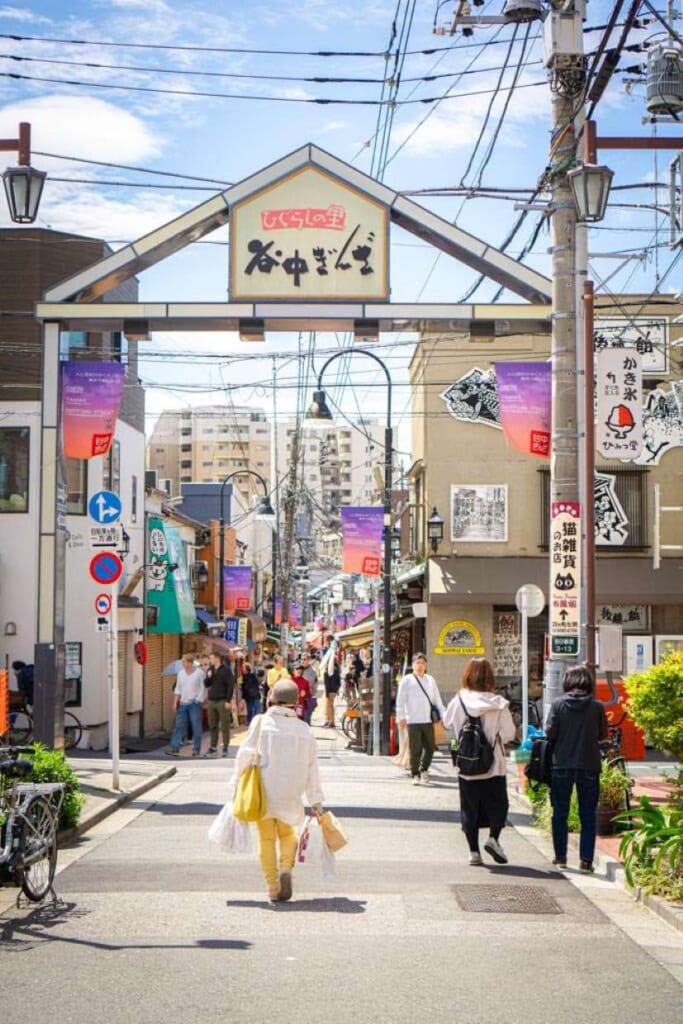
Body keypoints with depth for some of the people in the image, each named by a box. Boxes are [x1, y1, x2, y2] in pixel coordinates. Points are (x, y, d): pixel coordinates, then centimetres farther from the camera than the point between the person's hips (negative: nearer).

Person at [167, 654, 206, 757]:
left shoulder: (199, 673, -4)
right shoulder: (181, 673, 11)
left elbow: (202, 688, -4)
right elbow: (178, 689, 15)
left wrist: (199, 702, -10)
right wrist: (176, 702, 7)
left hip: (195, 703, -5)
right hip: (183, 703, 5)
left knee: (196, 727, -1)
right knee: (179, 726, 0)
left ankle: (196, 750, 5)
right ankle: (175, 748, -1)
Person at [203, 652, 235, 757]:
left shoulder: (226, 670, -6)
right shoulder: (210, 670, 12)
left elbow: (231, 685, -9)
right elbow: (206, 684, 14)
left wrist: (228, 701, -14)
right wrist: (208, 677, -8)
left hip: (222, 701, -6)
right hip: (211, 701, 6)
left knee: (225, 726, -2)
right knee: (212, 726, 10)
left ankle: (225, 748, 3)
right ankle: (213, 747, 17)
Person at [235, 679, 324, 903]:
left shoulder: (261, 722, -6)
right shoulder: (304, 730, 0)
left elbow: (245, 754, -8)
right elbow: (312, 768, 3)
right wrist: (315, 800, 9)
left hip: (263, 792, -1)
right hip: (289, 796, 1)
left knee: (267, 839, 11)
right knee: (287, 834, 22)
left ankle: (273, 889, 9)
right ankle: (286, 869, -5)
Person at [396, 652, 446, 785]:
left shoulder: (430, 680, 14)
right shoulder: (407, 680, 1)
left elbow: (437, 699, 17)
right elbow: (401, 700, -3)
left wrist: (443, 715, 10)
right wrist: (401, 717, -10)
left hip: (428, 720, 4)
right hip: (413, 721, -4)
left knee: (430, 747, 7)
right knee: (415, 750, -2)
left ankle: (424, 769, 29)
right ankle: (415, 775, 9)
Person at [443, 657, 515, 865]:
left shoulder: (458, 701, -7)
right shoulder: (498, 703, -12)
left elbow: (447, 723, 10)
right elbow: (509, 733, -9)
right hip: (493, 766, -2)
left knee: (469, 809, 12)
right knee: (498, 805, 14)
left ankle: (473, 851, 12)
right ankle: (493, 838, -6)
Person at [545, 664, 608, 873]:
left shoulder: (558, 704, -9)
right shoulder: (597, 706, -7)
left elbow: (550, 734, -8)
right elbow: (603, 734, 2)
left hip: (562, 765, 0)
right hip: (589, 767, 0)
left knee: (560, 814, 14)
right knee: (588, 816, 8)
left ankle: (560, 857, 18)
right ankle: (586, 860, 4)